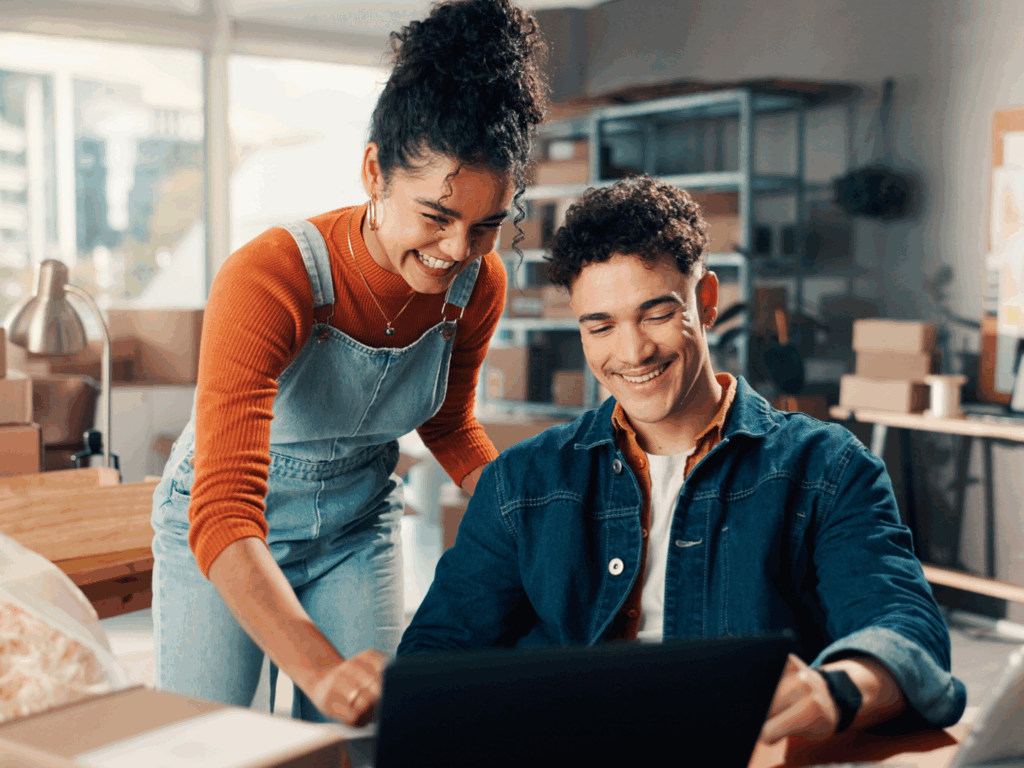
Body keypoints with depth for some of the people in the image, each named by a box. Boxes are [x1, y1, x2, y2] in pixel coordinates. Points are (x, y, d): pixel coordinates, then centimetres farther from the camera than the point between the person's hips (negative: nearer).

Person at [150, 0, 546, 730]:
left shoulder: (477, 285, -16)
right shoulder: (267, 280, -34)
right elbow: (223, 515, -42)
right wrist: (321, 669, -56)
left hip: (359, 527, 4)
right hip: (222, 534, -4)